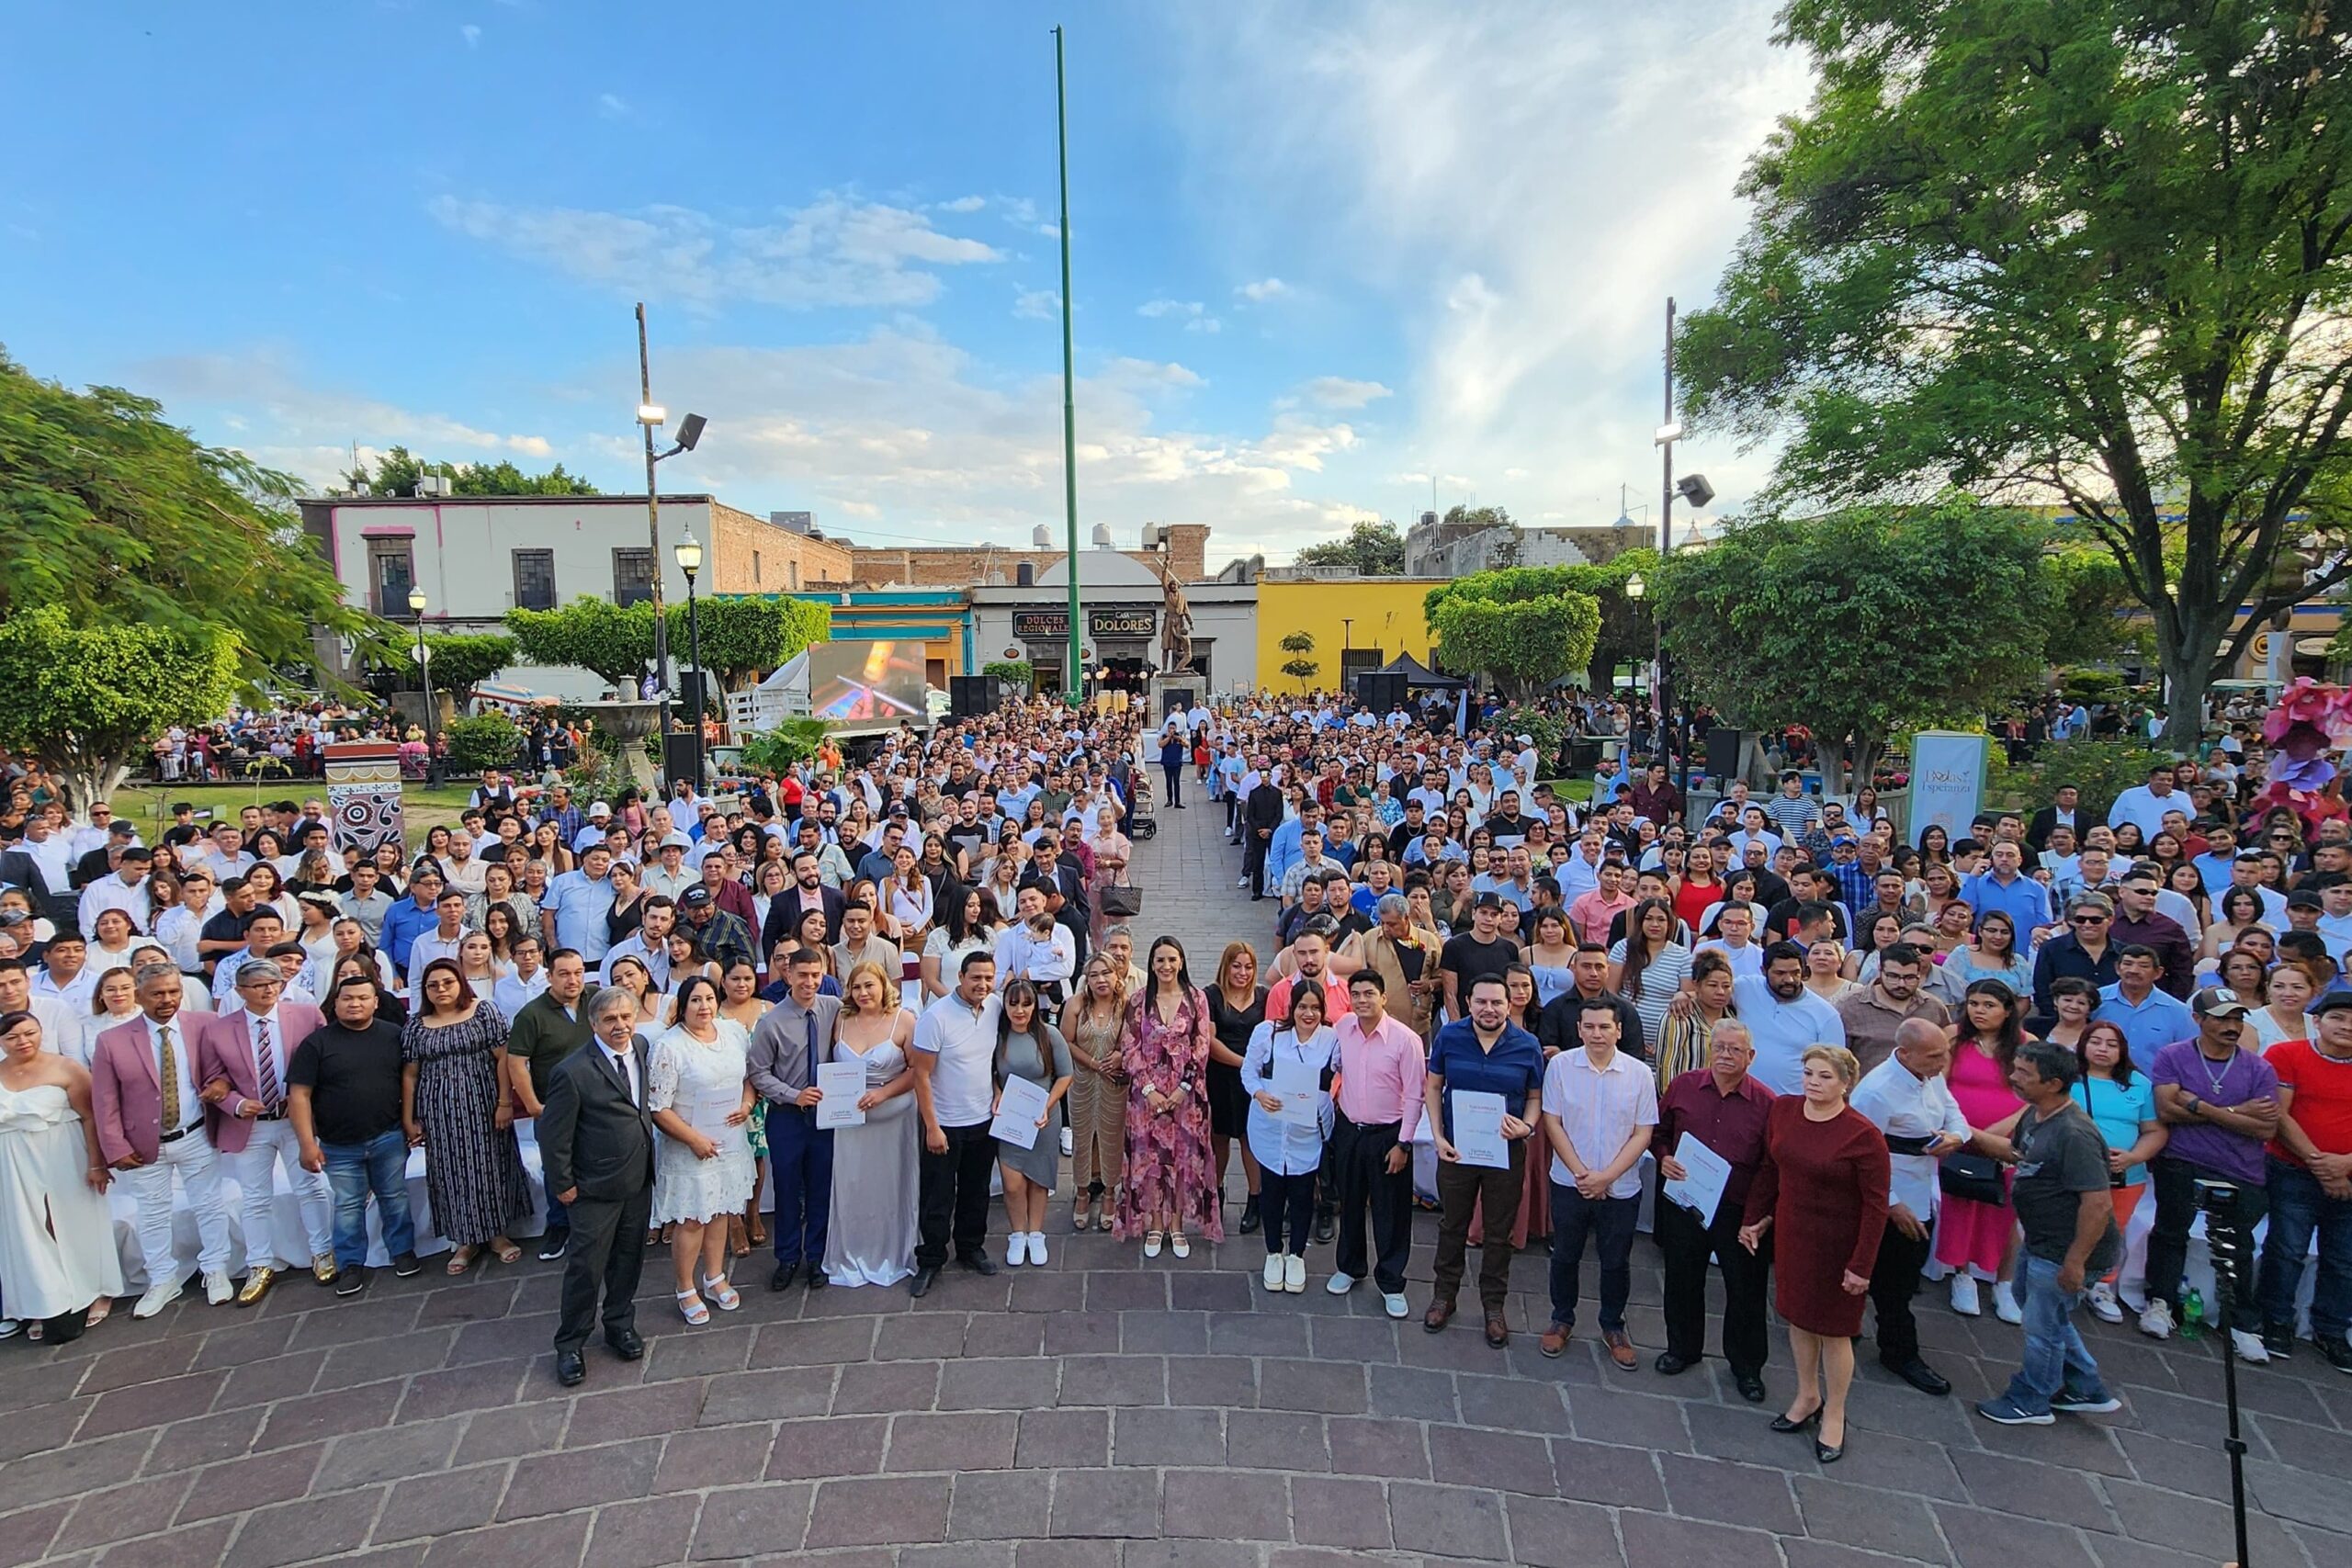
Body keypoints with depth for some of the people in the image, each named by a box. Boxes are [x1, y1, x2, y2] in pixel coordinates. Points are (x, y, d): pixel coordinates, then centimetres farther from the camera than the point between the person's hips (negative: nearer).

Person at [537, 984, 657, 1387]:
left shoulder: (643, 1048, -3)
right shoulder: (573, 1072, -22)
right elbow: (553, 1136, -13)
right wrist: (563, 1185, -8)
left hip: (639, 1181, 5)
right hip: (595, 1188, -5)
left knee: (629, 1259, 19)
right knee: (586, 1267, 7)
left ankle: (620, 1324, 39)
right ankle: (569, 1346, 27)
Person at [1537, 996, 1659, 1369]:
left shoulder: (1639, 1074, -8)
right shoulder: (1560, 1065, -10)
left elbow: (1643, 1134, -6)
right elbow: (1552, 1123, -6)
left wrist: (1606, 1176, -13)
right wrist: (1581, 1173, -12)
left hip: (1621, 1188, 0)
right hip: (1570, 1182, 0)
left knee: (1616, 1262, 15)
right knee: (1565, 1256, 15)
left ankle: (1613, 1327, 36)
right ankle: (1562, 1320, 35)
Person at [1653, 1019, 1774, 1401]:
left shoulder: (1765, 1102, -9)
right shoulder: (1682, 1086, -3)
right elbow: (1658, 1131, 10)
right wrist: (1663, 1158, -8)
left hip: (1740, 1211, -2)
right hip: (1684, 1203, 2)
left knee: (1746, 1289, 11)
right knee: (1682, 1280, 17)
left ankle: (1746, 1366, 33)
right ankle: (1683, 1348, 39)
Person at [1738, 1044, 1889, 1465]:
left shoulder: (1863, 1135, -21)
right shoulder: (1782, 1110, -6)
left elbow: (1875, 1205, -15)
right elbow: (1769, 1168, 7)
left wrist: (1861, 1265, -13)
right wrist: (1755, 1218, 10)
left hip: (1836, 1247, -5)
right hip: (1790, 1235, 5)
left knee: (1834, 1330, 11)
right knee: (1798, 1317, 19)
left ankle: (1833, 1416, 32)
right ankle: (1807, 1397, 41)